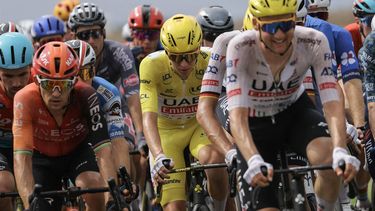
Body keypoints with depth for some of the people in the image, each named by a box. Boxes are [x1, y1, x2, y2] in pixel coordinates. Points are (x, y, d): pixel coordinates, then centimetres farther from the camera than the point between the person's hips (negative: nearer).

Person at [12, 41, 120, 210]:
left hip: (78, 150, -1)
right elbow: (21, 157, -42)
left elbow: (103, 151, -39)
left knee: (93, 185, -29)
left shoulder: (86, 96, -33)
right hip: (42, 157, 1)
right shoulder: (26, 99, -35)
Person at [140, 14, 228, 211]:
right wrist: (159, 156, -52)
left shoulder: (211, 61, -24)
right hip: (166, 130, -1)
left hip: (200, 125, 1)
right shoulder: (152, 65, -28)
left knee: (214, 157, -34)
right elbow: (149, 117, -36)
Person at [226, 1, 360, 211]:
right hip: (256, 124, -1)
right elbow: (237, 114, -37)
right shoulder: (241, 48, -30)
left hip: (296, 112, 1)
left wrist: (341, 151, -49)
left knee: (329, 157, -32)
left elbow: (332, 102, -31)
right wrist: (254, 161, -54)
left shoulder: (314, 43, -26)